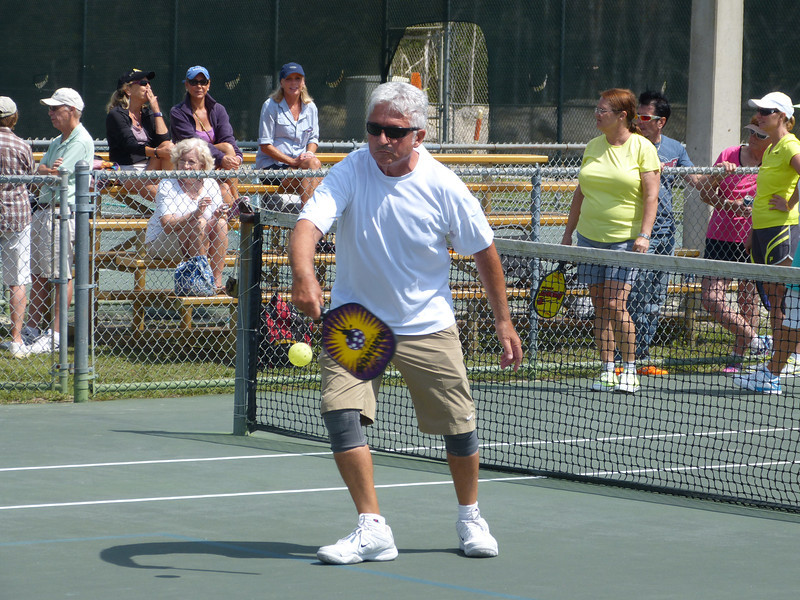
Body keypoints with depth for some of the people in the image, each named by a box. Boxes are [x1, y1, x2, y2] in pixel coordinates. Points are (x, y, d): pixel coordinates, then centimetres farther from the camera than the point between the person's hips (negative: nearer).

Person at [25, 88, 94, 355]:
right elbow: (40, 171, 12)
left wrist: (46, 172, 4)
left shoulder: (81, 142, -10)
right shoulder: (58, 142, 21)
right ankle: (33, 329, 18)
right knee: (38, 272, 11)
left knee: (61, 274, -8)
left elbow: (58, 173, -17)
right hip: (43, 210, 10)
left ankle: (56, 335, -8)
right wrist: (49, 170, -10)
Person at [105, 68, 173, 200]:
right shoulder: (116, 114, -4)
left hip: (150, 167, 6)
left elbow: (163, 139, 0)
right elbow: (130, 145, -18)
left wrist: (156, 110, 1)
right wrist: (157, 152, -32)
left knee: (168, 146, -22)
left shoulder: (148, 113, 16)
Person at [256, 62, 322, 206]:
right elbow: (265, 146, -6)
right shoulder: (271, 106, -2)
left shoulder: (310, 108, 13)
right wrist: (292, 161, -16)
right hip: (271, 166, -5)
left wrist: (309, 154, -7)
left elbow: (313, 139, 18)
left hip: (300, 163, 5)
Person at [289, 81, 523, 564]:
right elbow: (309, 224, -31)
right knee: (342, 414, -19)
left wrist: (504, 321, 3)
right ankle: (373, 529, -12)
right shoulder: (350, 174, -16)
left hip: (427, 325, 1)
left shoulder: (443, 187, -13)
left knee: (458, 426, 4)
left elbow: (484, 251, 0)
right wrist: (304, 275, -52)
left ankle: (471, 519, 30)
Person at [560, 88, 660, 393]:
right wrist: (568, 231, 15)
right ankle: (607, 371, 9)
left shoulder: (642, 147, -5)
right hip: (590, 237, 5)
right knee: (600, 305, 4)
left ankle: (630, 369, 0)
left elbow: (651, 196, -8)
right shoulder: (592, 147, 10)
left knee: (615, 304, -13)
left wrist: (644, 234, -17)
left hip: (626, 239, -5)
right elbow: (580, 193, 17)